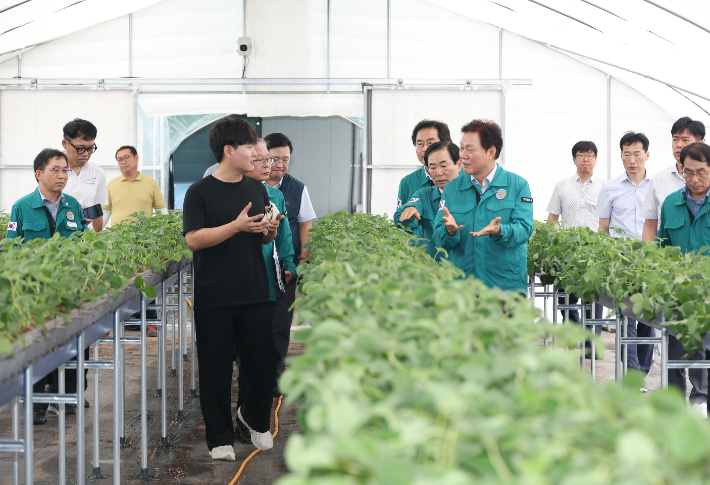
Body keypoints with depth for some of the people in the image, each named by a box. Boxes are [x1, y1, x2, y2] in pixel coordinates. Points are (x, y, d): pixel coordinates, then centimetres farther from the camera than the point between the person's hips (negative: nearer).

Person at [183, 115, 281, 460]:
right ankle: (219, 438, 19)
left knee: (264, 363, 5)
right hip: (214, 298, -4)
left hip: (254, 294, 4)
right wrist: (236, 226, -22)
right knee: (216, 368, 4)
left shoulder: (257, 189, 10)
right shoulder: (200, 192, -6)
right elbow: (193, 238, -15)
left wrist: (270, 231, -5)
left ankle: (254, 418, 32)